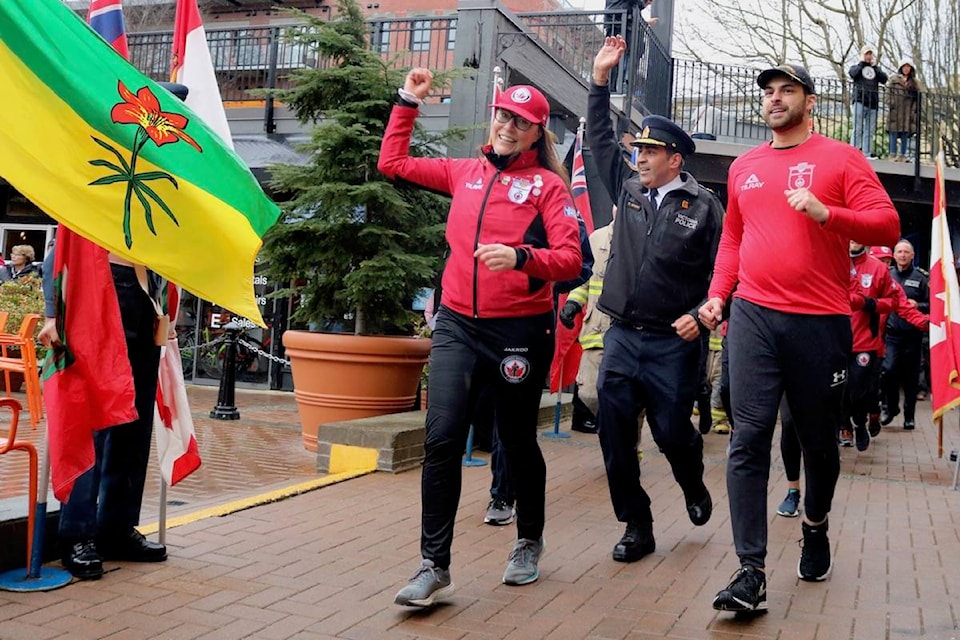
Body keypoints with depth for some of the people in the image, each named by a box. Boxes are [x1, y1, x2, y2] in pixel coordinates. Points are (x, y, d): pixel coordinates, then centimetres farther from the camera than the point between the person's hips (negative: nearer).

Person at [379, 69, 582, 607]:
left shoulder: (549, 184, -1)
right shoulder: (465, 172, 12)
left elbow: (571, 260, -11)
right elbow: (393, 163, 22)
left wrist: (520, 256, -28)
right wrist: (407, 102, 19)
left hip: (520, 330, -3)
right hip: (458, 325, 3)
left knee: (517, 441, 10)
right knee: (442, 440, -8)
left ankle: (530, 543, 33)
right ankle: (435, 567, -1)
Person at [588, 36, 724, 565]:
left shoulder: (703, 206, -1)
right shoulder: (627, 190, 10)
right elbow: (600, 140, 16)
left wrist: (701, 314, -13)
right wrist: (600, 80, 11)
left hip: (673, 342, -3)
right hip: (621, 337, 4)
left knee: (672, 432, 2)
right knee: (614, 436, -1)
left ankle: (694, 486, 37)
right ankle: (636, 526, 12)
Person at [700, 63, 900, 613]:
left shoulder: (840, 158, 3)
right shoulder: (744, 167, 15)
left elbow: (888, 226, -4)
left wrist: (825, 213, -19)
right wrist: (717, 296, 10)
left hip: (821, 321, -2)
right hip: (753, 318, 2)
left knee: (819, 439, 11)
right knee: (749, 439, -8)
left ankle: (815, 526, 39)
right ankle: (752, 573, -6)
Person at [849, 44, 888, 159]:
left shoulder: (876, 68, 22)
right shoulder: (857, 66, 14)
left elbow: (884, 79, 4)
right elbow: (853, 74, -10)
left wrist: (875, 66, 3)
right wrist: (862, 63, 1)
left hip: (873, 103, 4)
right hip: (860, 101, -4)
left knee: (870, 130, 2)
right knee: (858, 129, -9)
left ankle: (867, 153, 2)